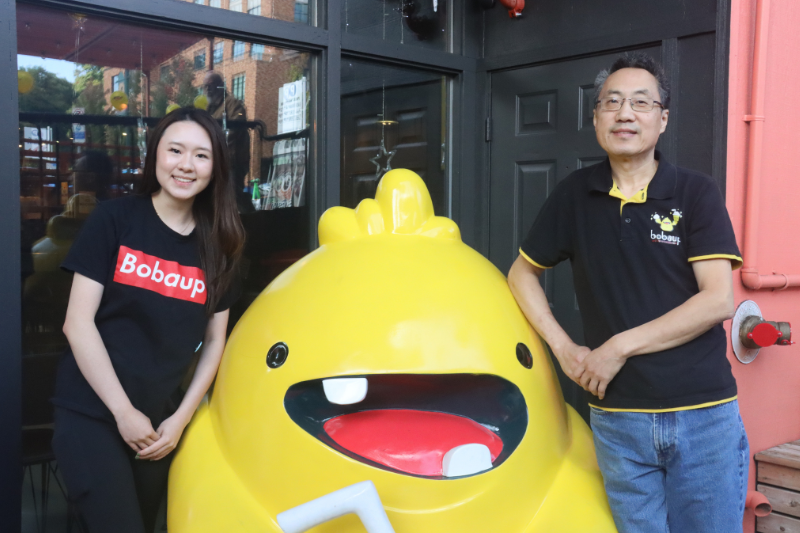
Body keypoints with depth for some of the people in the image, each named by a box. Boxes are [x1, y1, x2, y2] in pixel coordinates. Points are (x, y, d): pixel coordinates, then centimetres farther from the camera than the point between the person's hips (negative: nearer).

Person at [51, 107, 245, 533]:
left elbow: (214, 341, 7)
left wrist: (180, 419, -1)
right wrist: (124, 412, -11)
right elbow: (78, 322, -9)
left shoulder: (218, 245, 3)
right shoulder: (114, 219, -6)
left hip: (156, 422, 4)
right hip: (90, 415, -3)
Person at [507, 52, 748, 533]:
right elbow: (522, 272, 12)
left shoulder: (697, 193, -3)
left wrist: (620, 347, -13)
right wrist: (564, 348, -1)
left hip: (703, 414, -1)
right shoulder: (575, 195, 4)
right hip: (618, 417, 2)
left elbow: (719, 300, -11)